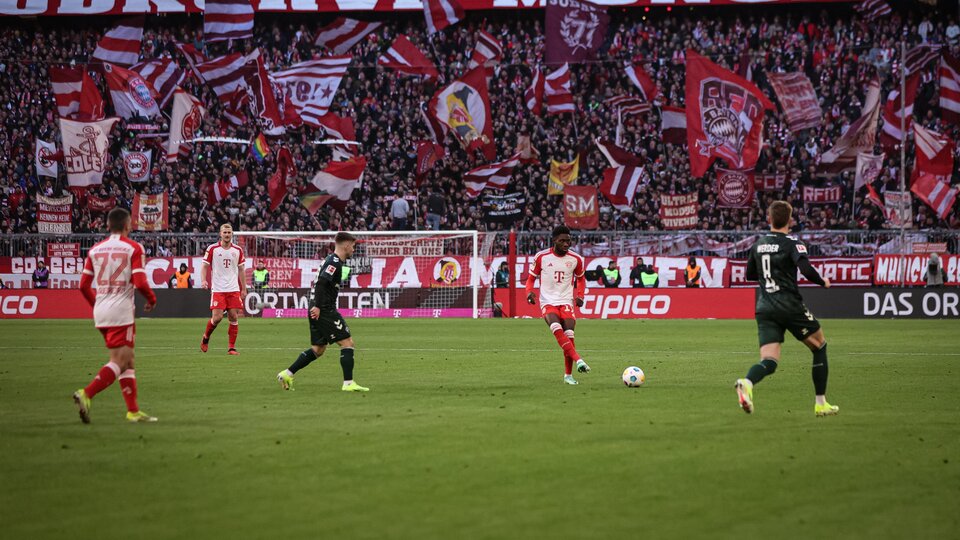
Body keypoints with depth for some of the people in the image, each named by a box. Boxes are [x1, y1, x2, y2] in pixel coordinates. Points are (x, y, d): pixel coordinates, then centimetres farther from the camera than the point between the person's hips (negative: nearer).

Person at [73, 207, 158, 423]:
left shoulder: (95, 250, 10)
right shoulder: (134, 248, -6)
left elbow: (84, 285, 9)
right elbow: (140, 283, -14)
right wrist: (152, 299, 5)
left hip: (101, 311, 7)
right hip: (121, 311, -7)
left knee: (128, 361, 14)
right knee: (119, 362, -7)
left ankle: (133, 410, 13)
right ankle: (86, 393, -25)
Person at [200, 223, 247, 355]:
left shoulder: (237, 250, 7)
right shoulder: (212, 249, -1)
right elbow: (204, 266, 2)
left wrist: (244, 289, 13)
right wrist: (203, 280, -16)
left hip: (234, 289, 3)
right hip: (217, 289, -3)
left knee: (234, 317, -4)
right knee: (217, 317, -10)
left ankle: (232, 347, 3)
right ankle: (205, 338, 17)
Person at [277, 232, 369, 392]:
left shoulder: (331, 260, 19)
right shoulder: (334, 262, -13)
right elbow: (321, 282, -23)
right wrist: (317, 306, -26)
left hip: (319, 310, 10)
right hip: (324, 311, -10)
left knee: (318, 349, 14)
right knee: (347, 342, -7)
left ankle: (287, 374, 12)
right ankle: (348, 383, -9)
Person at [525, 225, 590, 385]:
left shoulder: (576, 259, 4)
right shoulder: (541, 257, -1)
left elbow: (580, 279, 20)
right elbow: (531, 277, 10)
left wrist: (580, 295, 3)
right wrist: (529, 292, -10)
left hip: (566, 301, 2)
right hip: (548, 302, -2)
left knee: (569, 334, -13)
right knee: (556, 328, -30)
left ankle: (568, 374, 2)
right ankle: (578, 360, -42)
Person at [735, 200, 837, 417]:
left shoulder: (758, 244, 12)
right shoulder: (791, 244, -6)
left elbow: (750, 274, 24)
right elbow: (806, 269, -21)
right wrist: (822, 282, -3)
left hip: (764, 309, 4)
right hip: (790, 307, -4)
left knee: (769, 361, -4)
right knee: (819, 346, 17)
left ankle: (747, 383, -39)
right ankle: (821, 403, 17)